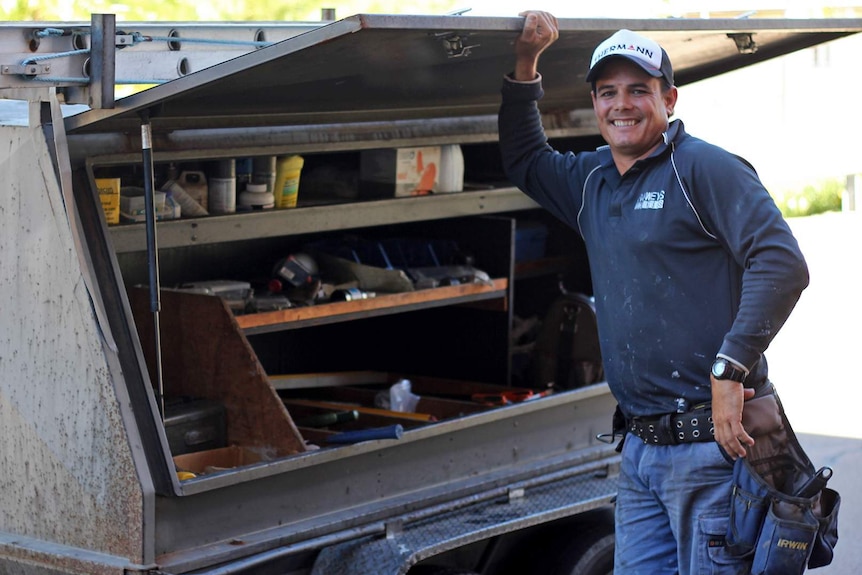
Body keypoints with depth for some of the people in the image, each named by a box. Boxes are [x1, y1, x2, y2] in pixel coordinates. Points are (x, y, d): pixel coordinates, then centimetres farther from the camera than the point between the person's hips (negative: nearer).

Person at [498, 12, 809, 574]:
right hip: (641, 448, 8)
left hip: (711, 442, -8)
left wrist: (728, 370, -23)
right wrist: (525, 63, 19)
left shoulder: (705, 168, -8)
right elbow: (524, 158, 33)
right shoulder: (591, 180, 16)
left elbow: (782, 263, -18)